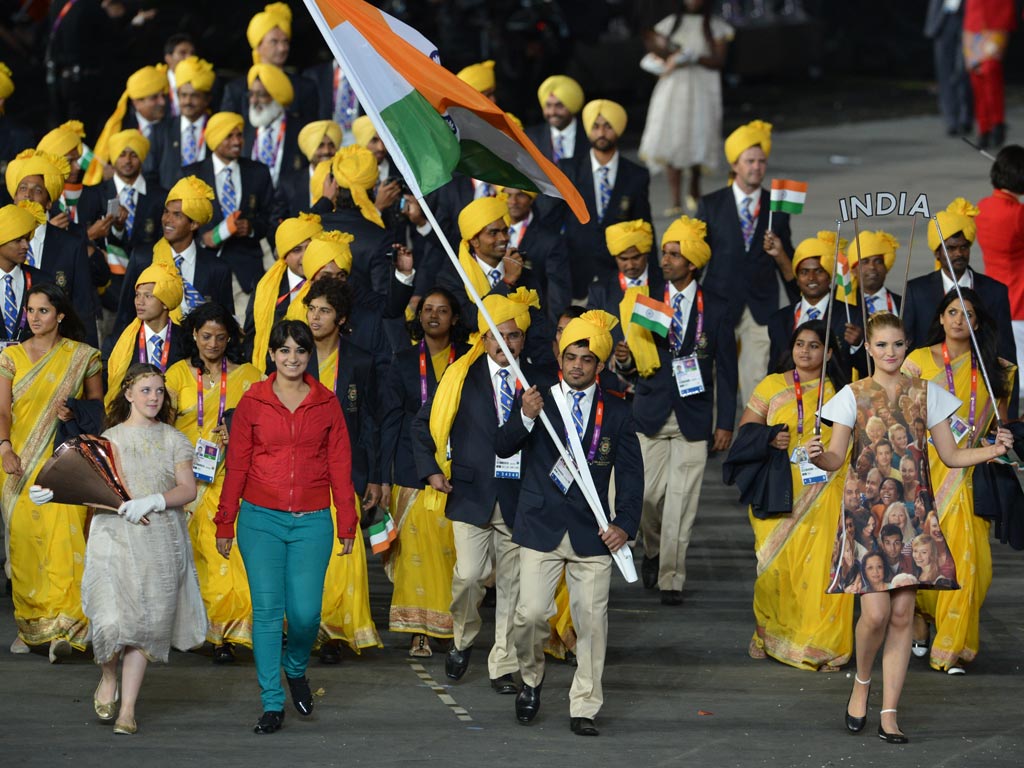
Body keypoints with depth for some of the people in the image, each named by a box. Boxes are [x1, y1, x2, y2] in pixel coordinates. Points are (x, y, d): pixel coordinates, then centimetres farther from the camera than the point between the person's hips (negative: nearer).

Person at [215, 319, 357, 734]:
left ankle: (296, 669, 26)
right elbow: (236, 465, 6)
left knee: (305, 612, -6)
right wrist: (224, 524, 5)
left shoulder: (326, 403, 6)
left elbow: (340, 466, 8)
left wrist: (347, 525, 6)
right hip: (261, 519, 0)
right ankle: (272, 703, 2)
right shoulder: (253, 401, 3)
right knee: (267, 609, -4)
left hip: (312, 522, 1)